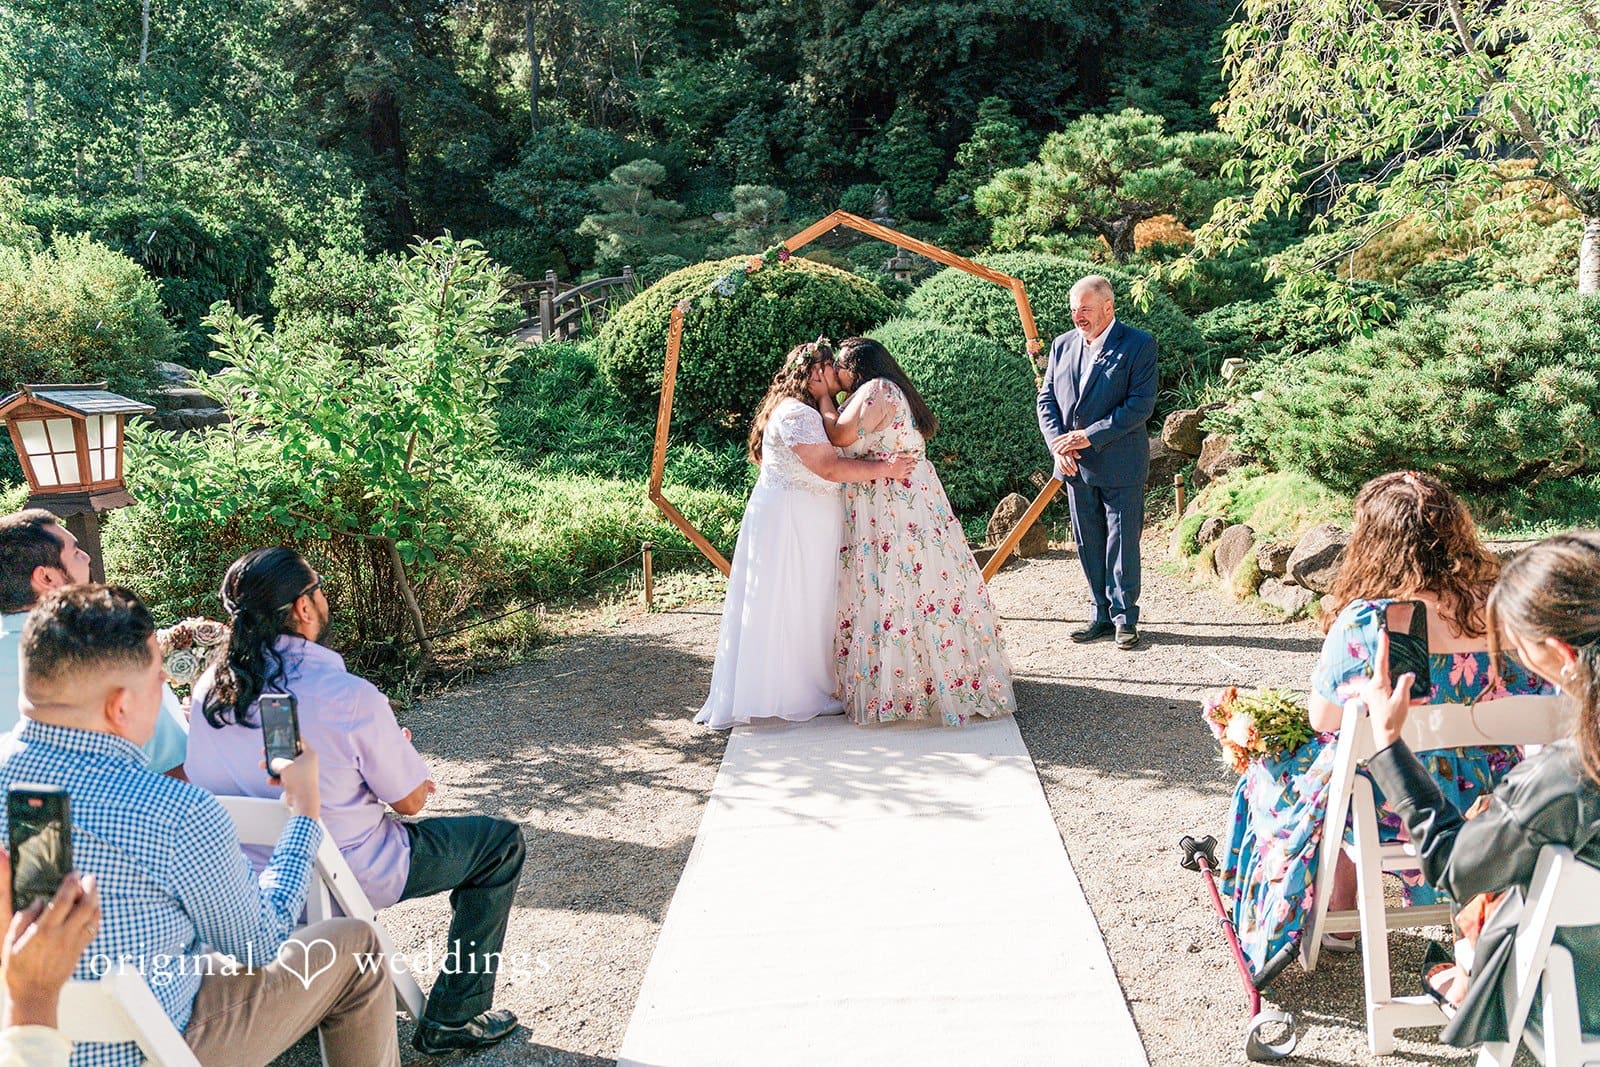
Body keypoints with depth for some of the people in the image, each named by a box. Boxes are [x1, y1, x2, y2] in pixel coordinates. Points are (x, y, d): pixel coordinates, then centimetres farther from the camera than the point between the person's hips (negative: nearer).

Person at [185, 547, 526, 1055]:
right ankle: (454, 1017, 12)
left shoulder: (210, 688, -7)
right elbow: (410, 801, -14)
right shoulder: (348, 697, -27)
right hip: (351, 877, -7)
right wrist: (396, 746, 6)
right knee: (502, 842, 10)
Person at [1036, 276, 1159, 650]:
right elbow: (1047, 399, 10)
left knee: (1122, 544, 1)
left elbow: (1141, 404, -15)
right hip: (1075, 465, 5)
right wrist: (1058, 443, -7)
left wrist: (1089, 436, -19)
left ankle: (1125, 618, 14)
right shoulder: (1063, 345, 9)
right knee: (1088, 545, 11)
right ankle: (1103, 616, 21)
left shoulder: (1138, 345, -7)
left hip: (1120, 464, -5)